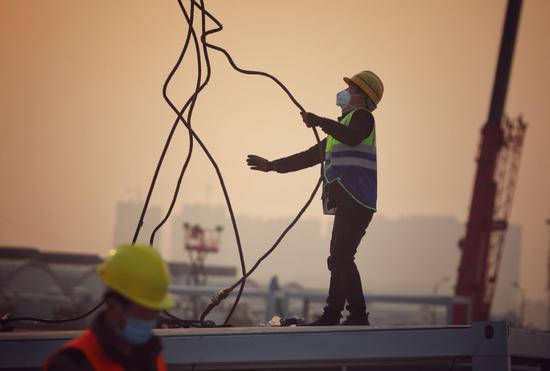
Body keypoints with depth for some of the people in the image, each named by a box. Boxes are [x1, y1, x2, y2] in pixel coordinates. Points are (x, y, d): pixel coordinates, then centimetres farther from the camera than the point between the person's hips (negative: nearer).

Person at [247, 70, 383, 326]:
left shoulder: (362, 116, -1)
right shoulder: (343, 125, 29)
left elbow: (352, 137, -27)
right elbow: (311, 156, 33)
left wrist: (320, 122, -26)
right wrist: (271, 165, 33)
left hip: (357, 200, -10)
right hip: (346, 203, 10)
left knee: (341, 257, -16)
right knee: (339, 258, 10)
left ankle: (358, 315, -17)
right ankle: (331, 314, 13)